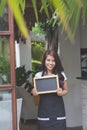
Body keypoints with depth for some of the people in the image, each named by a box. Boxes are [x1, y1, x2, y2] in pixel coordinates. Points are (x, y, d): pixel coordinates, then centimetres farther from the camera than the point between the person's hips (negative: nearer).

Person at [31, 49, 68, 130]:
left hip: (58, 108, 1)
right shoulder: (38, 75, 0)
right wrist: (34, 92, -15)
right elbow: (34, 91, 8)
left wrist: (61, 92, -10)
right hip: (44, 109, 0)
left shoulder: (61, 74, 3)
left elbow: (66, 90, 12)